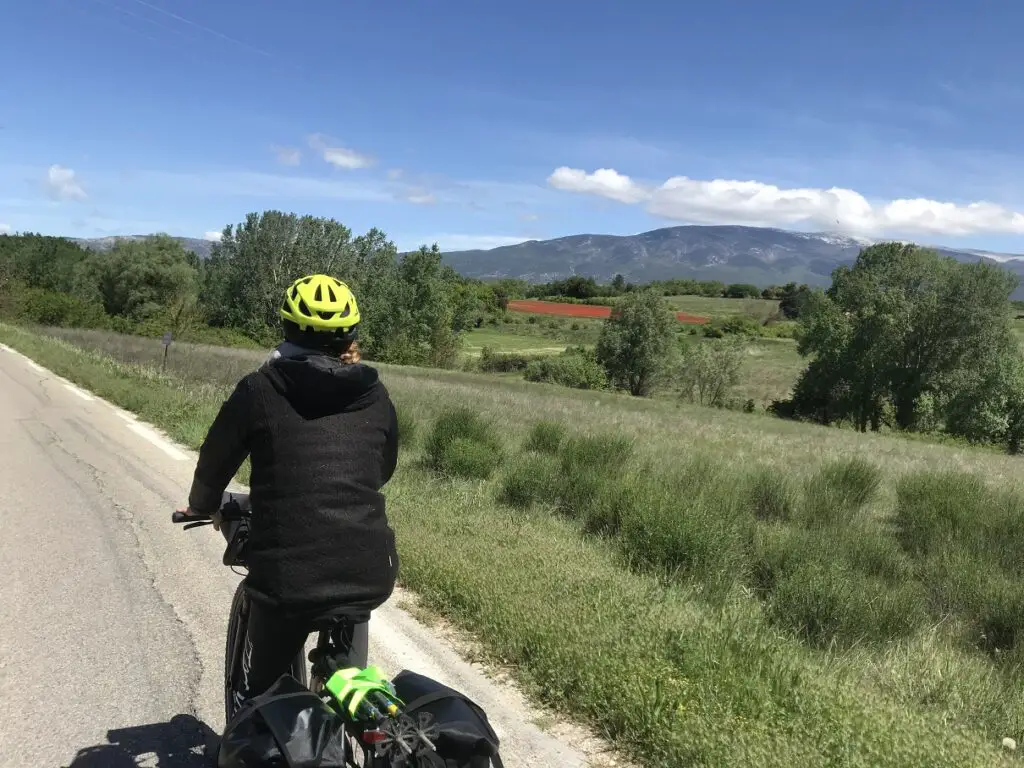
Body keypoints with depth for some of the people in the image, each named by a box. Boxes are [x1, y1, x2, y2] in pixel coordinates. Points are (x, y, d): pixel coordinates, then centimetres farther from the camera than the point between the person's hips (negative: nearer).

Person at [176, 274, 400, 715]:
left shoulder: (260, 390, -3)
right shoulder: (376, 396, 5)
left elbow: (216, 458, 10)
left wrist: (202, 506, 31)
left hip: (287, 576, -3)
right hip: (368, 572, 3)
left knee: (258, 693, 20)